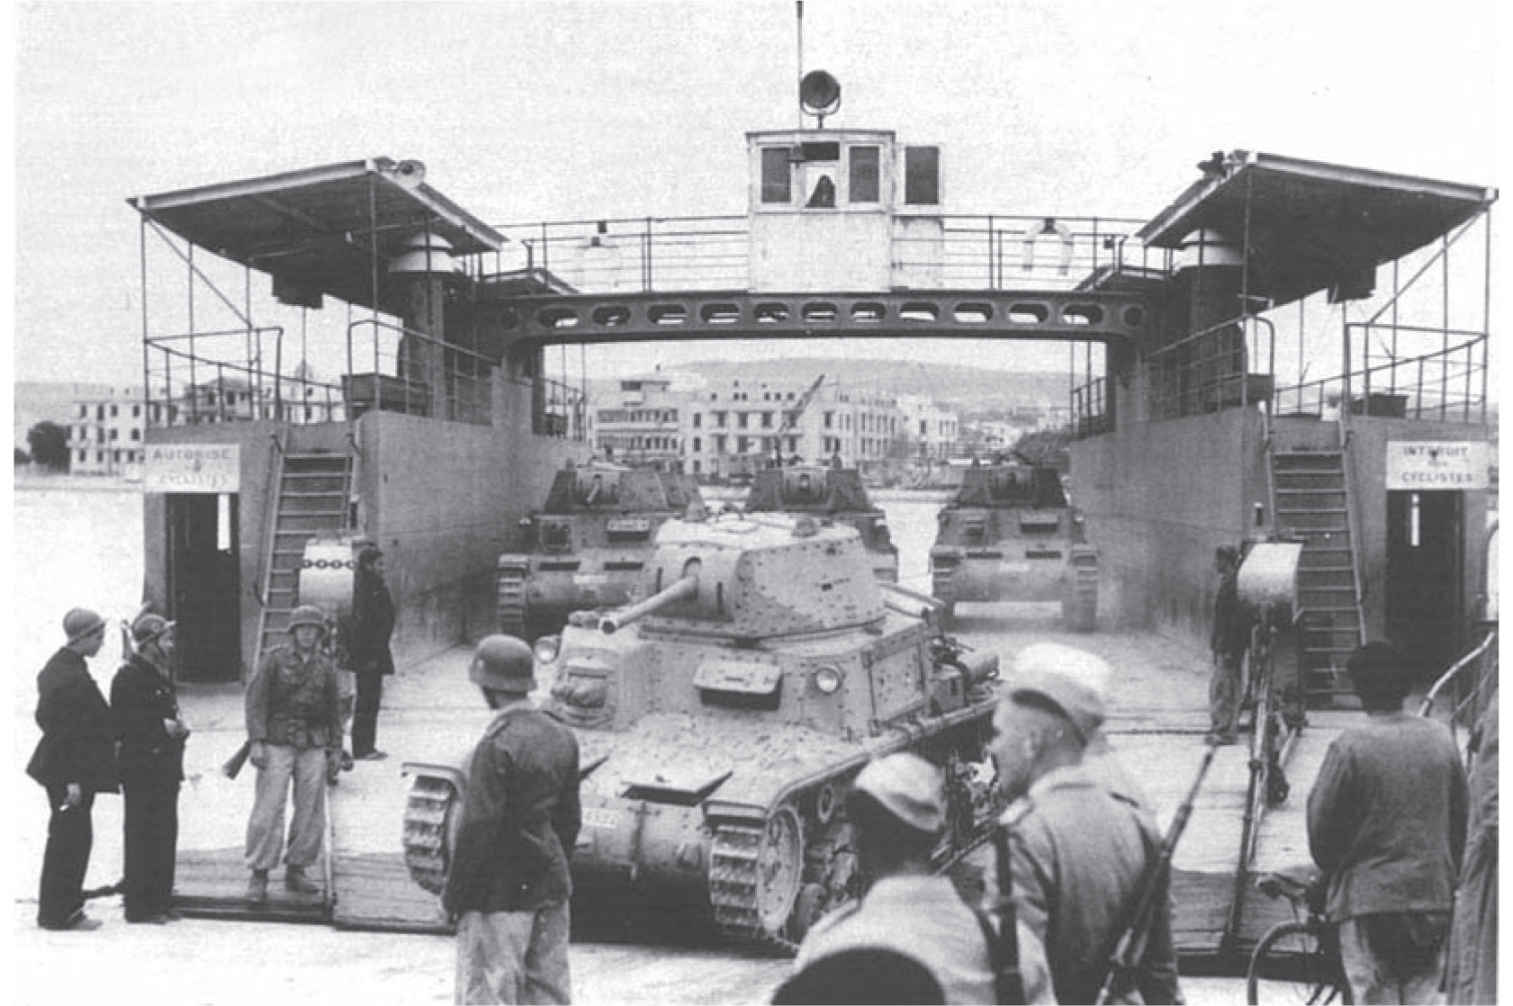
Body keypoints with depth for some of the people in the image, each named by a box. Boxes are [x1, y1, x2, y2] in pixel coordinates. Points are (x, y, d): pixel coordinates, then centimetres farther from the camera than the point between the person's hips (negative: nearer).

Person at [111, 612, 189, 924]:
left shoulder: (162, 673, 15)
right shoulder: (128, 676, -11)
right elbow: (120, 725, -16)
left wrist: (177, 727, 6)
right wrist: (161, 726, -18)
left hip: (165, 766, 9)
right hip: (141, 767, -8)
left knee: (165, 833, 10)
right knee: (142, 834, -4)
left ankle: (160, 899, 18)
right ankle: (138, 905, 2)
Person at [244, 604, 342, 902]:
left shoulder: (325, 667, 10)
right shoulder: (275, 660, -1)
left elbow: (333, 711, 15)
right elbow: (256, 699, -5)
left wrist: (336, 750, 11)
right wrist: (256, 741, -13)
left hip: (313, 746, 4)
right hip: (277, 743, -4)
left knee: (311, 812, 4)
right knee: (268, 810, -7)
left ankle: (296, 871, 17)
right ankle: (258, 876, 0)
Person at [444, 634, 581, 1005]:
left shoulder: (497, 746, -18)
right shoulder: (562, 738, 6)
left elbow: (479, 829, -18)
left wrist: (454, 894, -9)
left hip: (500, 892, -8)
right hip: (551, 888, 8)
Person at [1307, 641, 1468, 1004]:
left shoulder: (1349, 747, -13)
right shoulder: (1441, 739, 1)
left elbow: (1321, 824, -8)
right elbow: (1461, 815, 9)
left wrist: (1332, 870, 11)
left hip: (1368, 897, -4)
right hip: (1433, 894, 4)